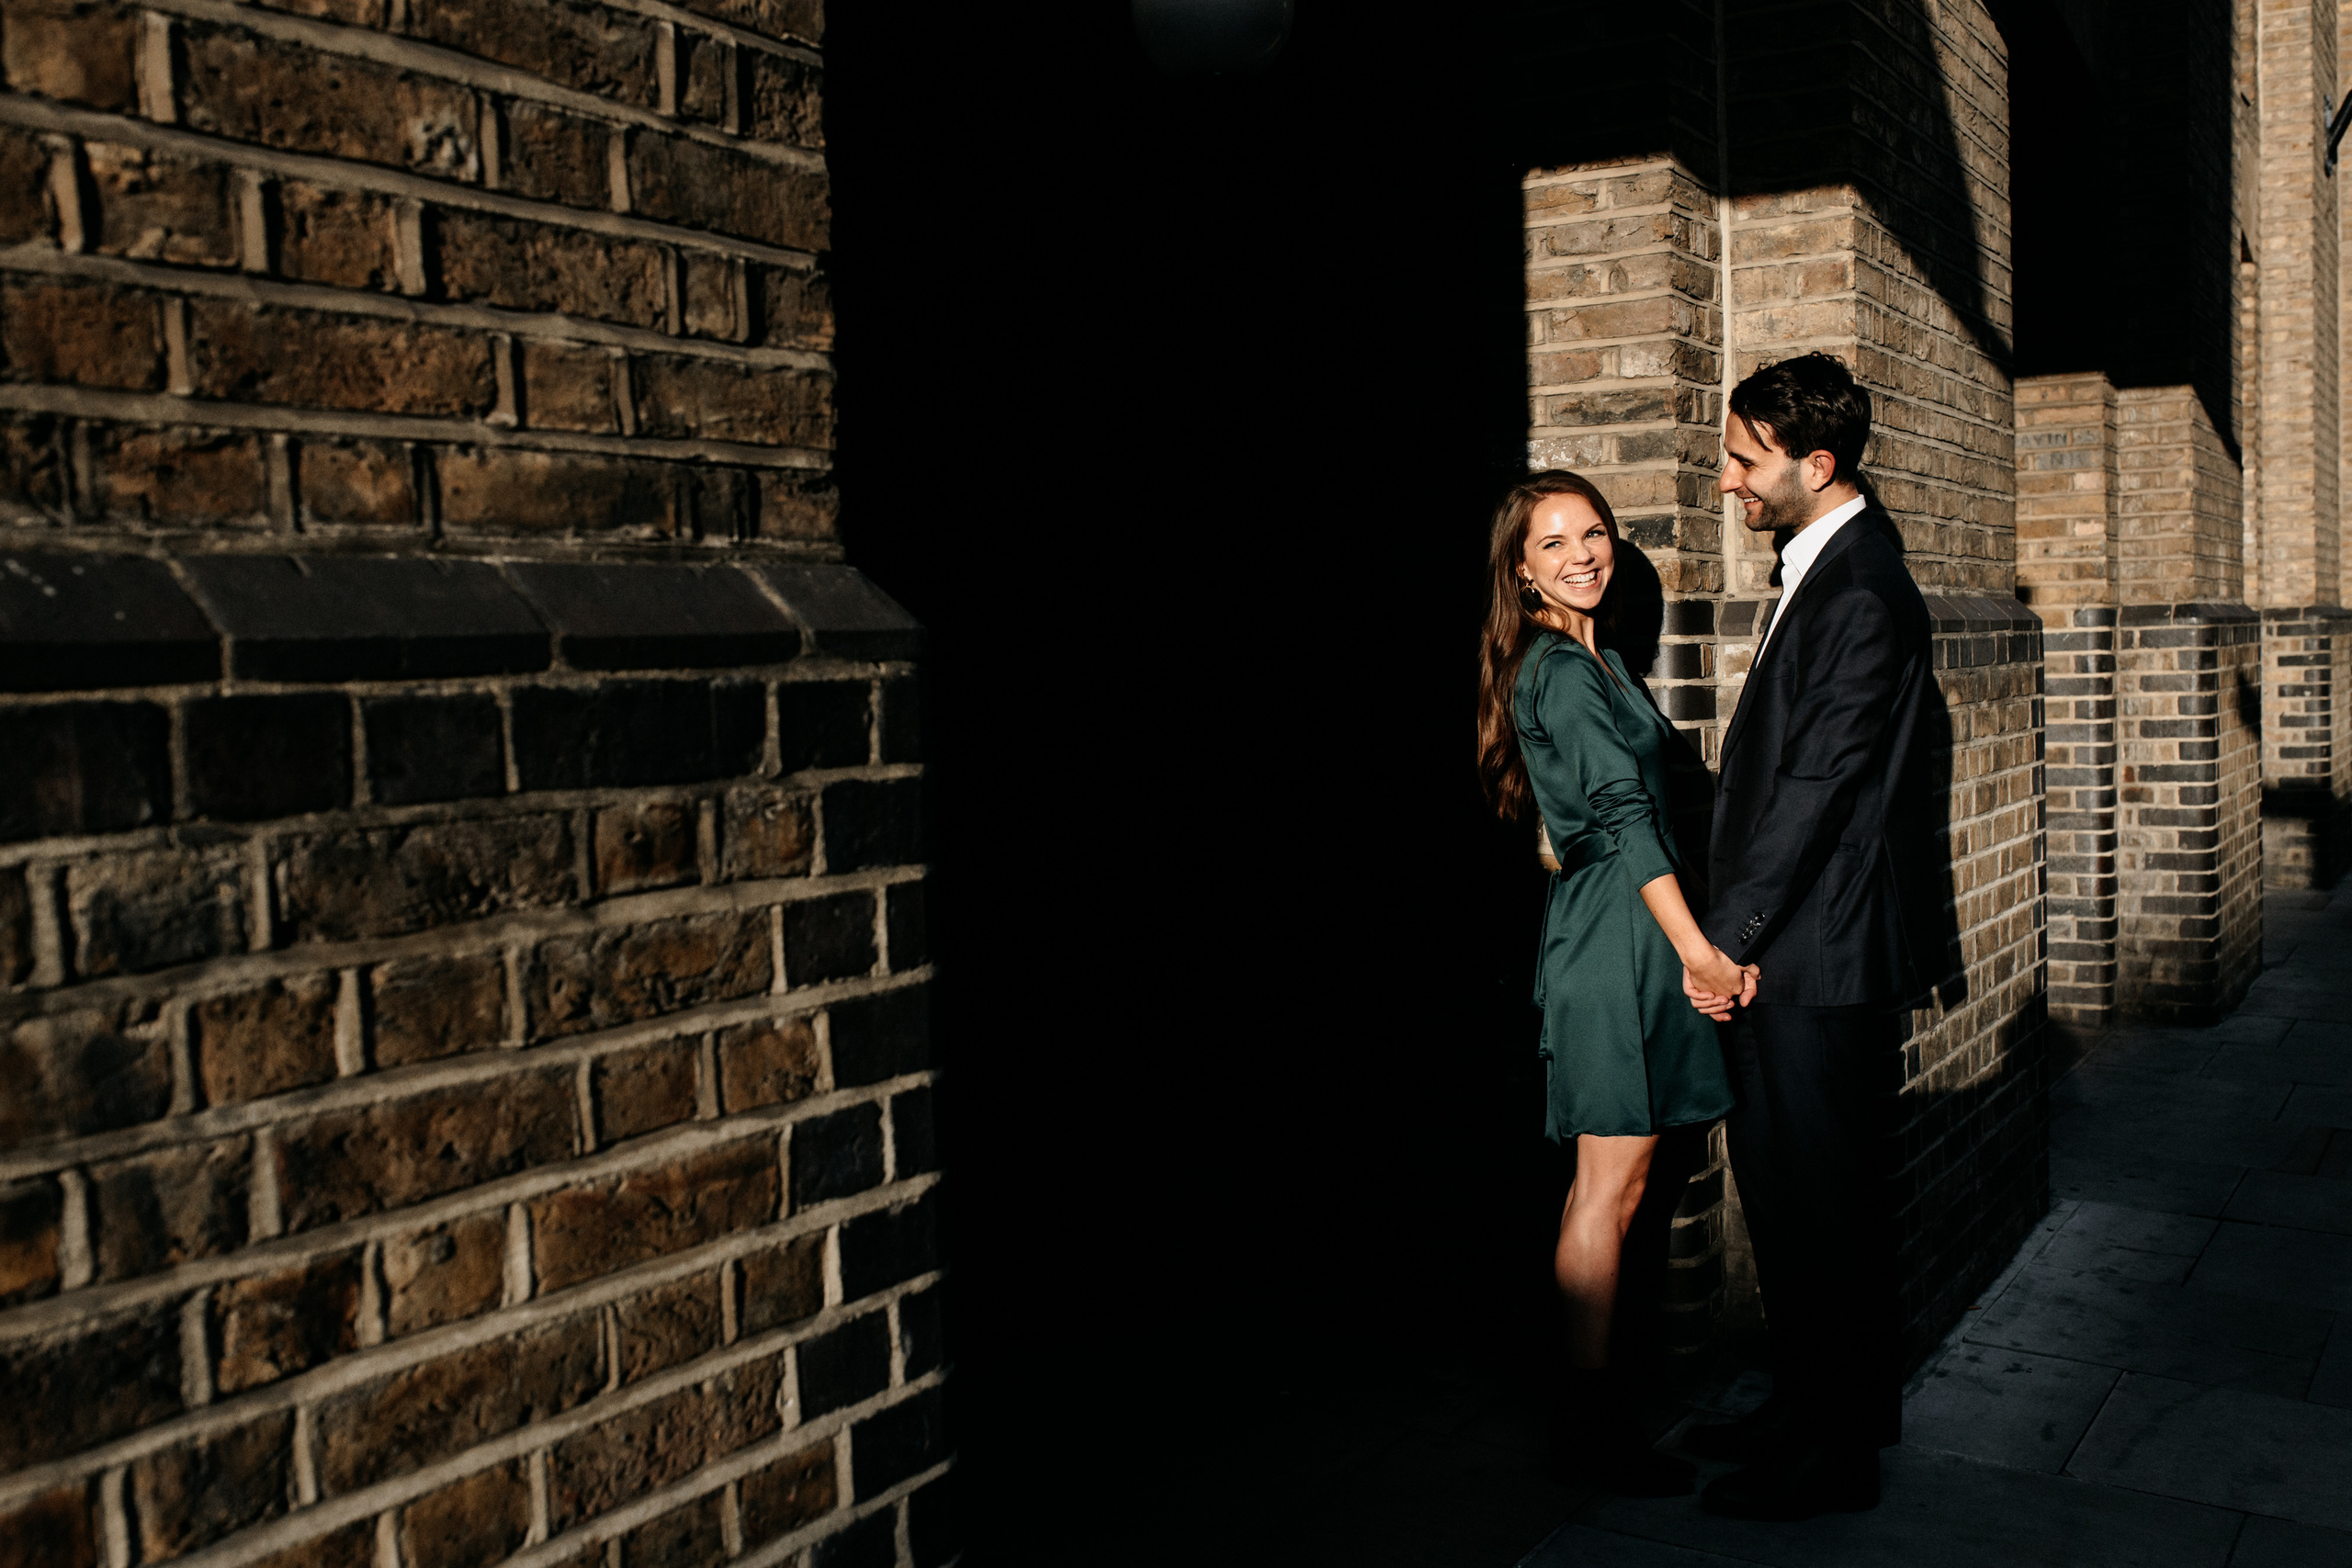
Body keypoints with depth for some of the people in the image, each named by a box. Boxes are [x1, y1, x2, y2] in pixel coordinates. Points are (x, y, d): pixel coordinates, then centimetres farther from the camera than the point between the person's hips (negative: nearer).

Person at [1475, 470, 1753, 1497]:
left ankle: (1592, 1403, 20)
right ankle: (1590, 1418, 3)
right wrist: (1695, 947, -22)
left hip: (1622, 935, 10)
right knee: (1610, 1187, -5)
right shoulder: (1563, 669, -12)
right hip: (1617, 936, -10)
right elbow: (1624, 815, -19)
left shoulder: (1591, 660, 18)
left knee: (1612, 1183, 12)